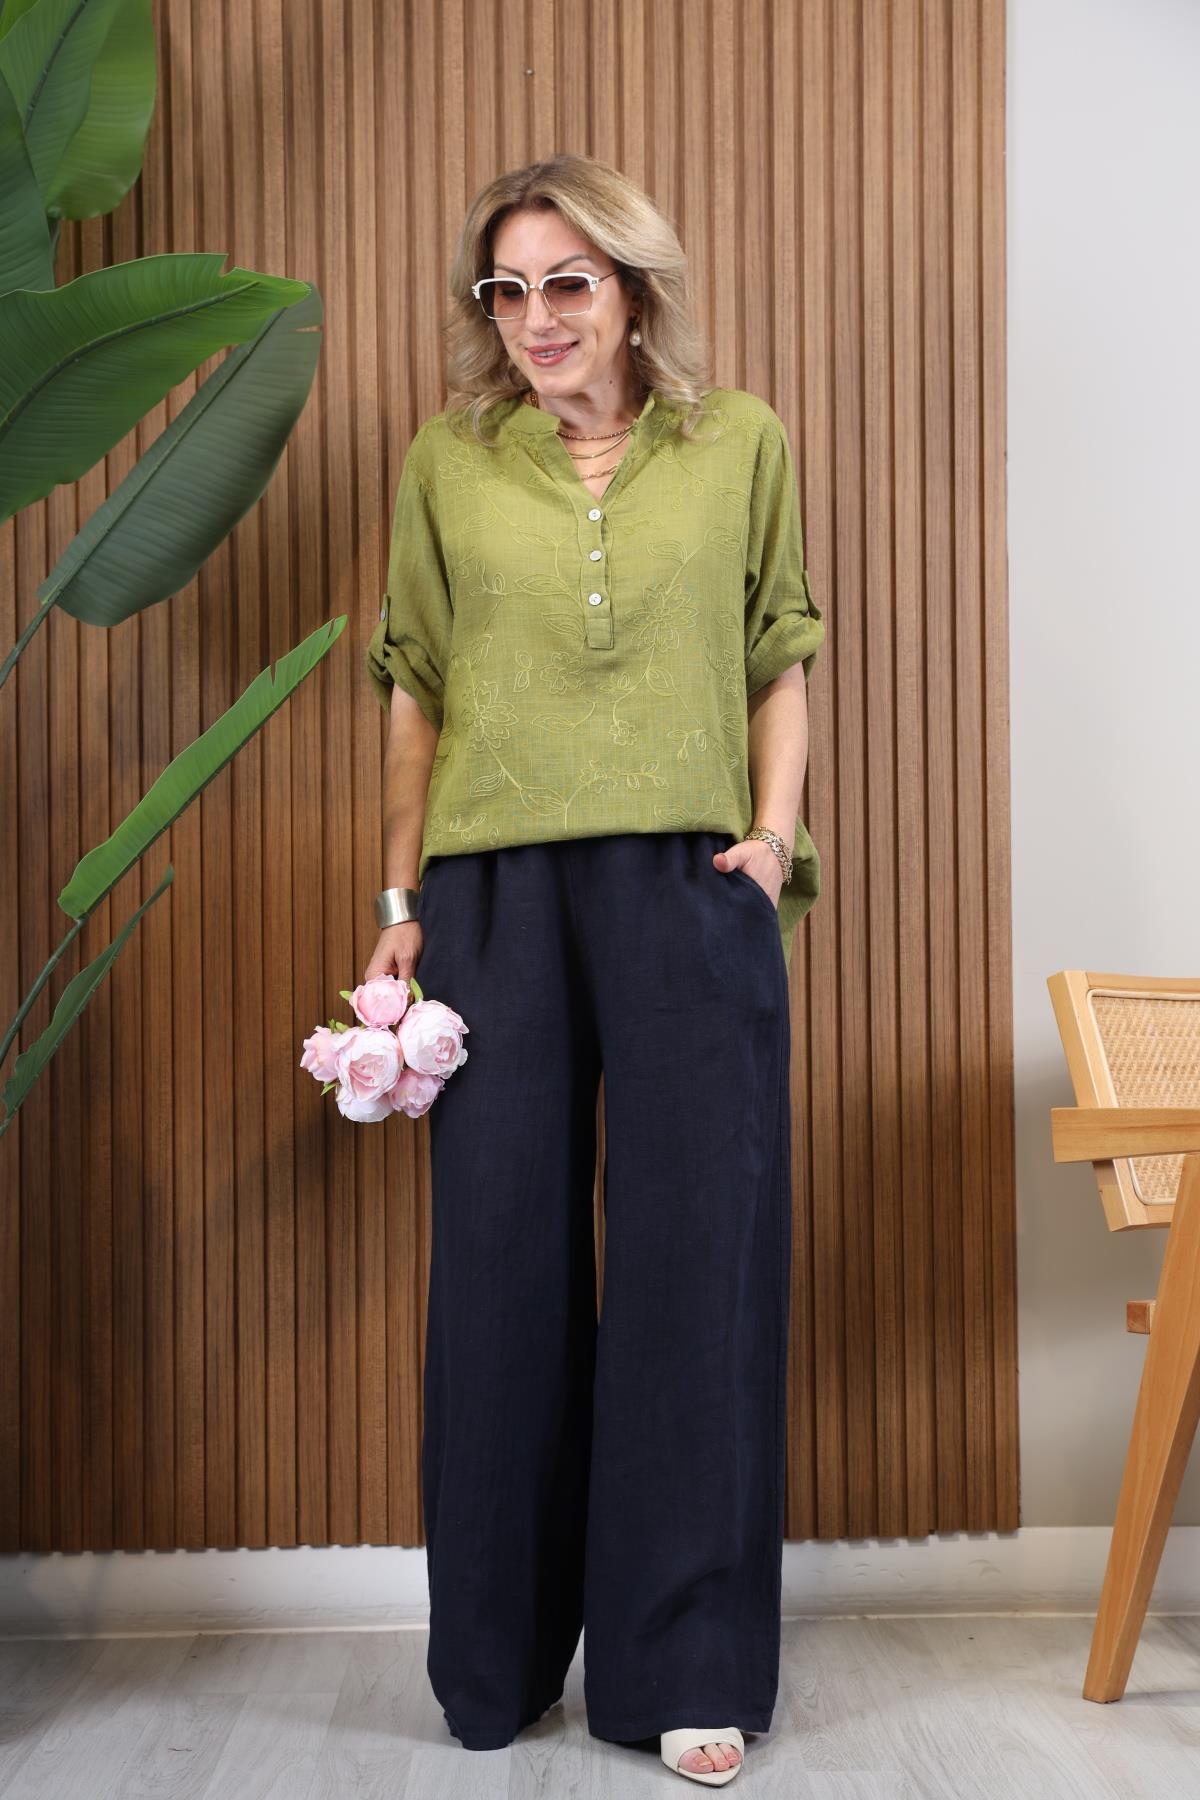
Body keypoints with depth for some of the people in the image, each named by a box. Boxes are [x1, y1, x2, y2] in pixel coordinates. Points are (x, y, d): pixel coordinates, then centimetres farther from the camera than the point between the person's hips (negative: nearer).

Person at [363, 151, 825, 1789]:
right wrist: (399, 897, 6)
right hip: (496, 894, 1)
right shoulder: (447, 460, 9)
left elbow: (784, 658, 11)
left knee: (697, 1253, 1)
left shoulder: (742, 444, 7)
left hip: (690, 890, 0)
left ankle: (690, 1666, 16)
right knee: (503, 1255, 7)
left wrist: (776, 829, -3)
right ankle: (498, 1655, 24)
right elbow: (415, 687, 11)